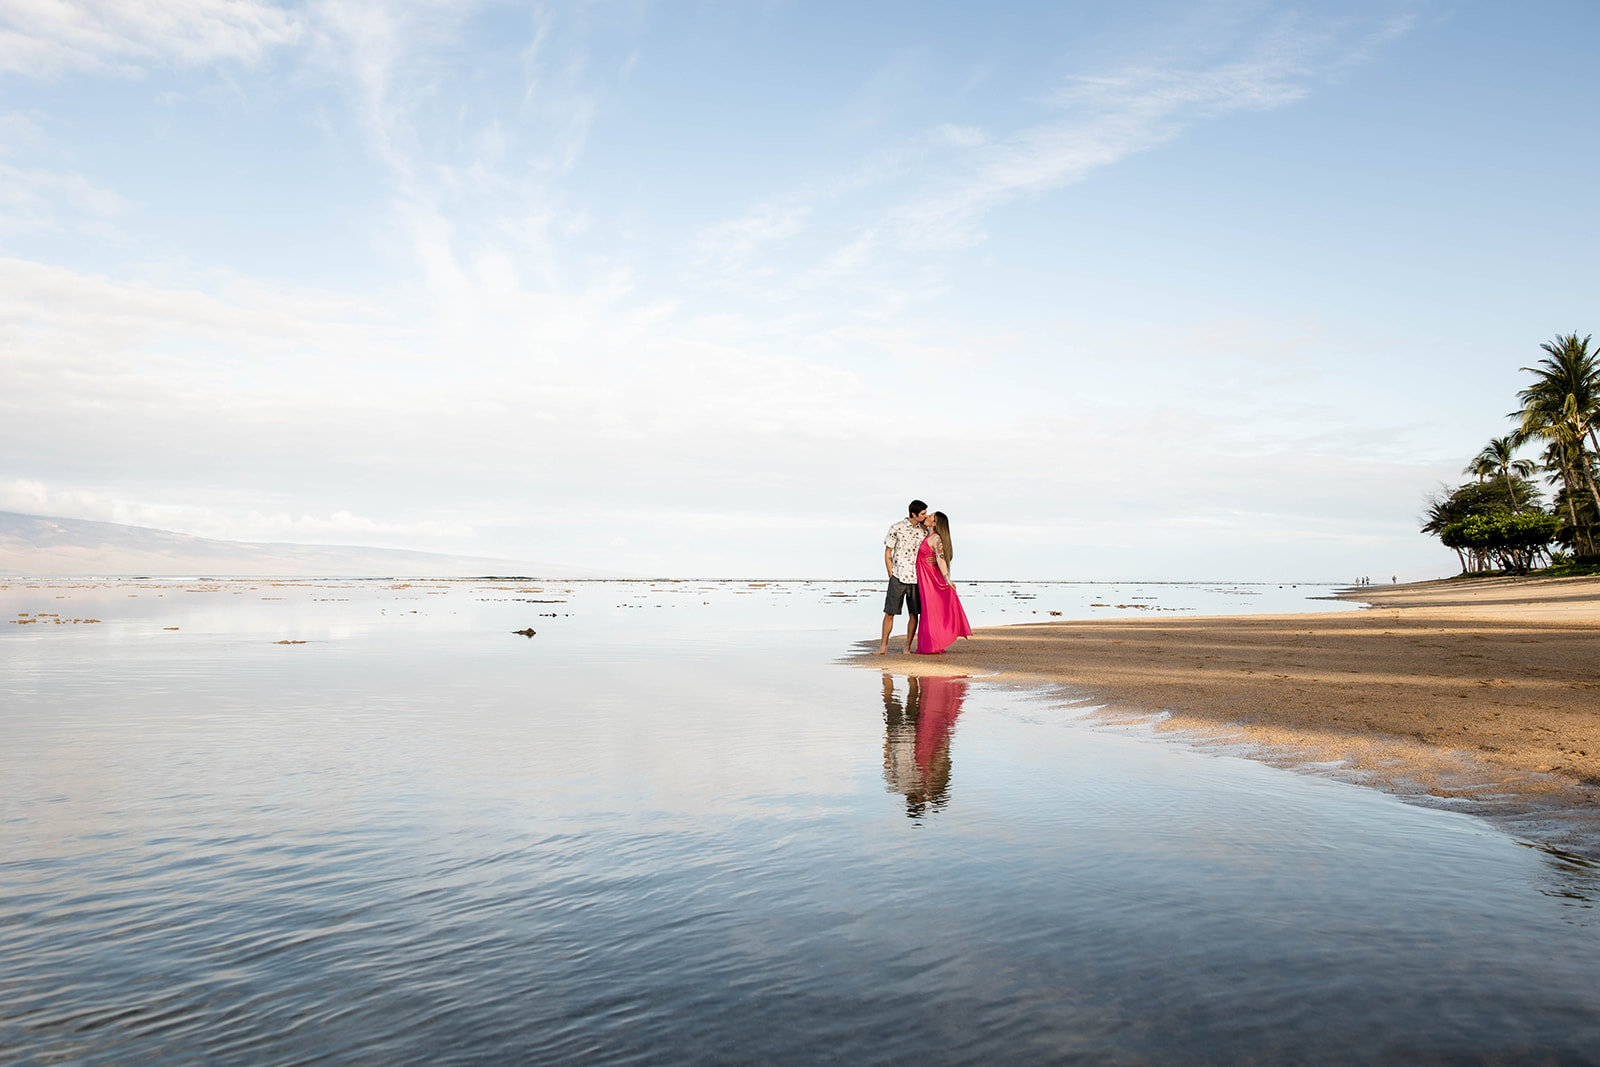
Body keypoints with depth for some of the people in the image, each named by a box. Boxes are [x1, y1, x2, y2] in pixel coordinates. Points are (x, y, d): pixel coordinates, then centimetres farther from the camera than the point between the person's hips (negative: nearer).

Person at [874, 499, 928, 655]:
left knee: (914, 613, 3)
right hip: (898, 577, -3)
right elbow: (887, 553, 1)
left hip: (916, 578, 3)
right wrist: (891, 576, -3)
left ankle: (907, 648, 11)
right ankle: (883, 646, 6)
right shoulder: (896, 528, -3)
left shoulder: (924, 531, 8)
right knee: (889, 612, -3)